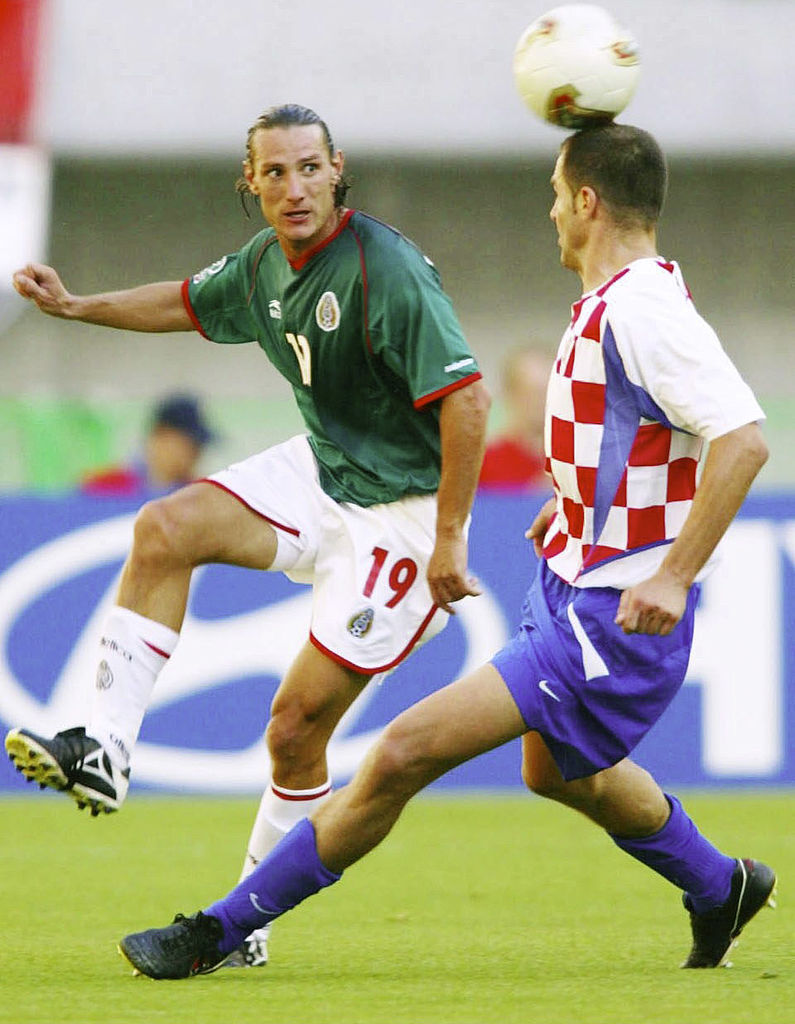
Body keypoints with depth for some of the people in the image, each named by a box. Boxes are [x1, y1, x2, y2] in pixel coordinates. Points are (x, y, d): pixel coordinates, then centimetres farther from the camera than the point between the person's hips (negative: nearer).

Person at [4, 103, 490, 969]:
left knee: (297, 725, -6)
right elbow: (190, 304, 25)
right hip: (321, 473, 7)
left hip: (399, 510, -7)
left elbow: (466, 395, -27)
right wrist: (75, 306, 16)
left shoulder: (384, 270, -24)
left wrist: (448, 540, -25)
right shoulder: (266, 263, 1)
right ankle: (104, 752, -14)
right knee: (165, 528, -14)